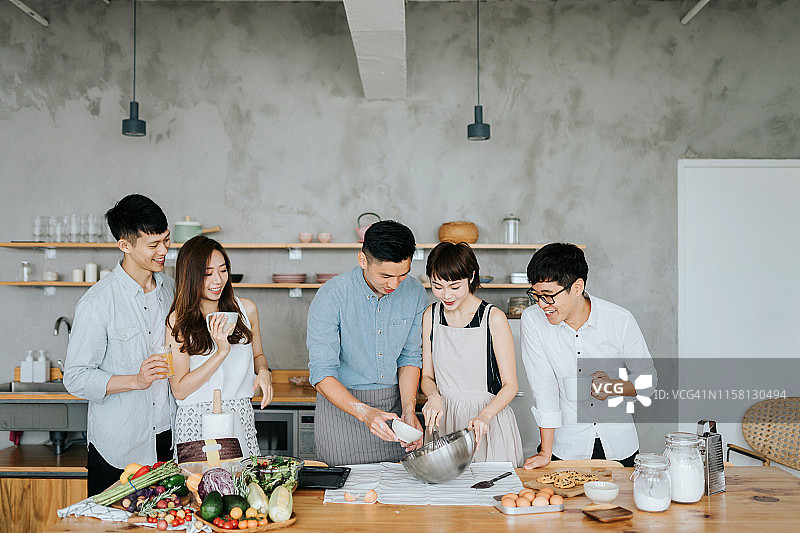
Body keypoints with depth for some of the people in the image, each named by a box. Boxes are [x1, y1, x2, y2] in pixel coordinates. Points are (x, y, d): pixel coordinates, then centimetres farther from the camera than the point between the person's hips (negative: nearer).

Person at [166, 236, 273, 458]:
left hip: (241, 417, 3)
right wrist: (222, 351, -18)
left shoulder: (246, 309, 2)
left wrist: (263, 372, -3)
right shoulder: (178, 321, -8)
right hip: (196, 423, -3)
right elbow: (179, 390, -11)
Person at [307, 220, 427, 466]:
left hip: (394, 403, 3)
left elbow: (410, 356, 4)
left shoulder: (415, 293, -6)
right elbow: (321, 374, -20)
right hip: (342, 404, -3)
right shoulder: (331, 296, -19)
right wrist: (365, 412, -34)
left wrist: (409, 411, -10)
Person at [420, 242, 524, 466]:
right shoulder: (431, 316, 2)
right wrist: (434, 396, -12)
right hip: (444, 417, 3)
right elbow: (427, 376, 10)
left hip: (489, 419, -3)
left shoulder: (493, 318, -12)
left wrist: (484, 415, -26)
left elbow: (510, 385, -9)